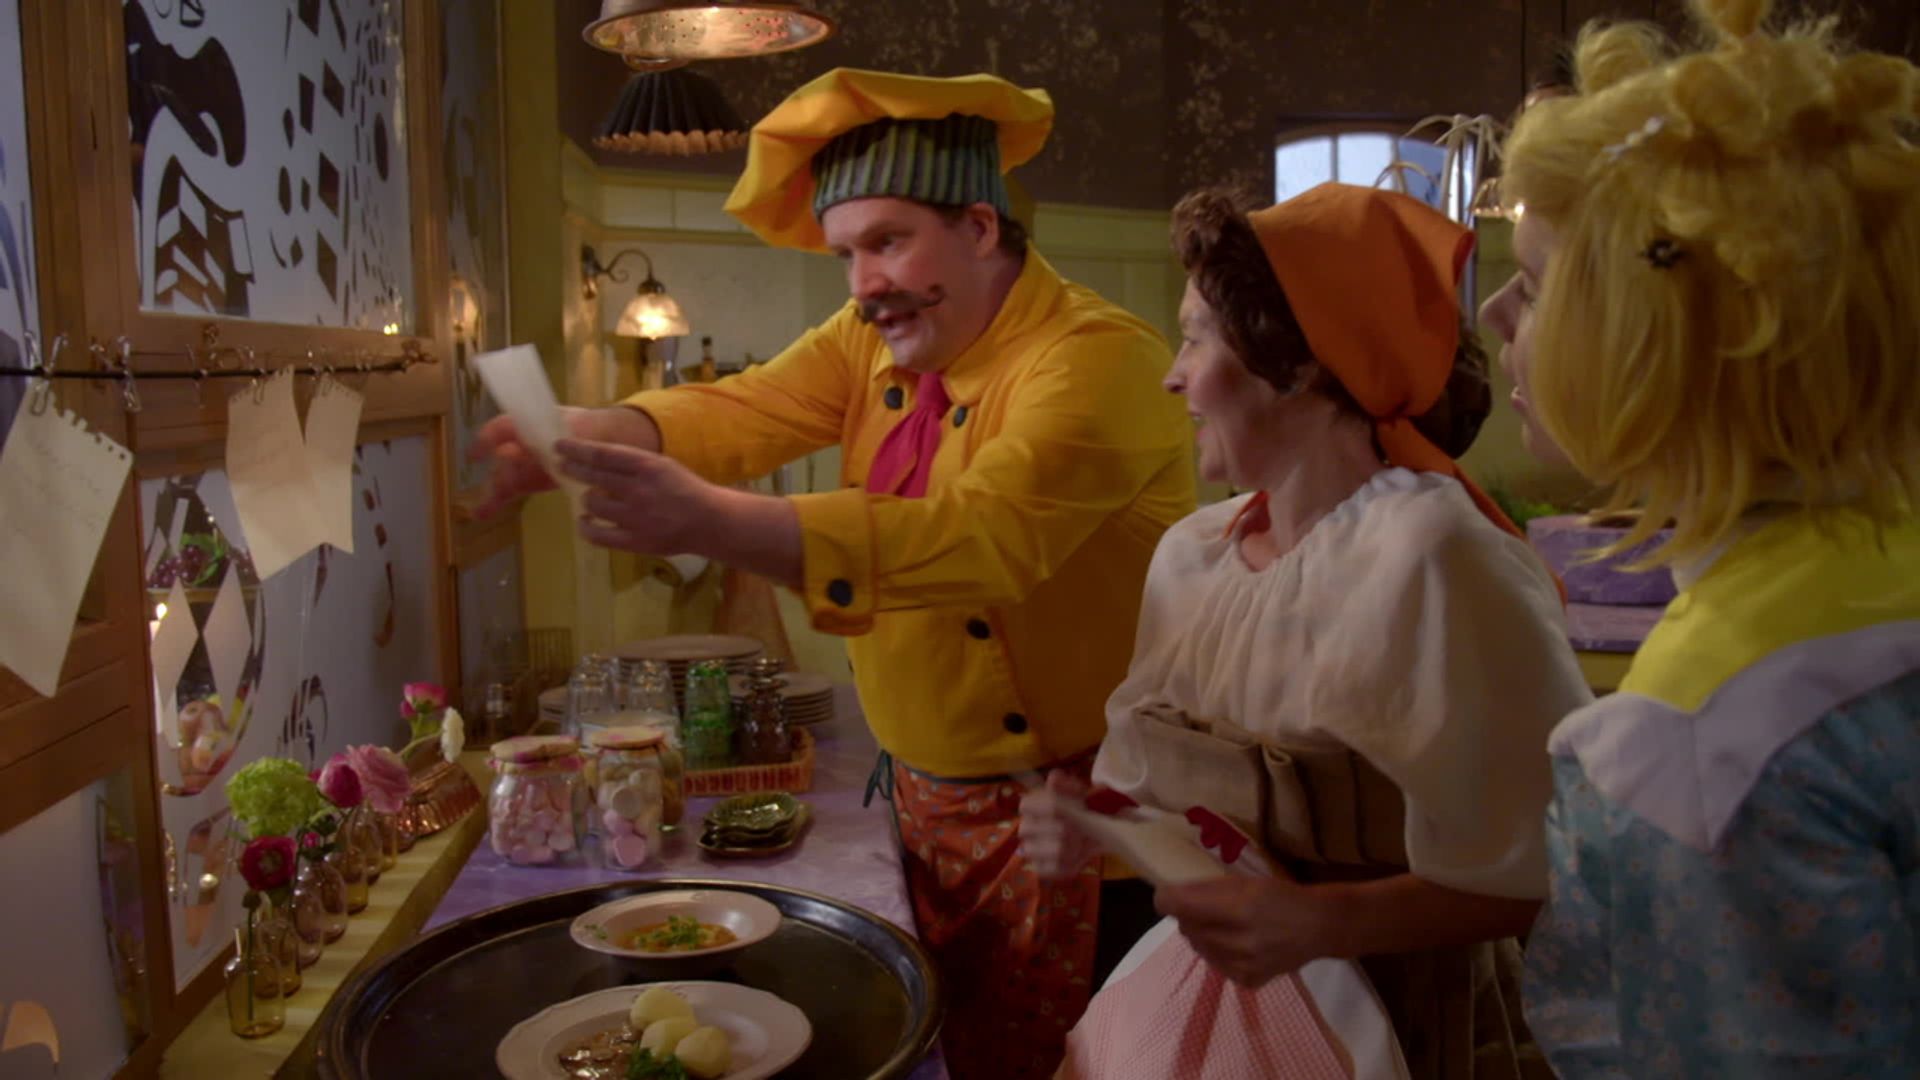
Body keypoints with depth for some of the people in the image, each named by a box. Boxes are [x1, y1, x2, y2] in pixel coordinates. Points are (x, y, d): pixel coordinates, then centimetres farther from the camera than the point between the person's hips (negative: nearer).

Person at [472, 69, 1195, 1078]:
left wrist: (711, 522, -45)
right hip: (922, 796, 7)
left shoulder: (1100, 359, -22)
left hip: (1065, 826, -6)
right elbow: (744, 410, -9)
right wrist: (591, 433, -30)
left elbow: (983, 535, -36)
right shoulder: (878, 340, 4)